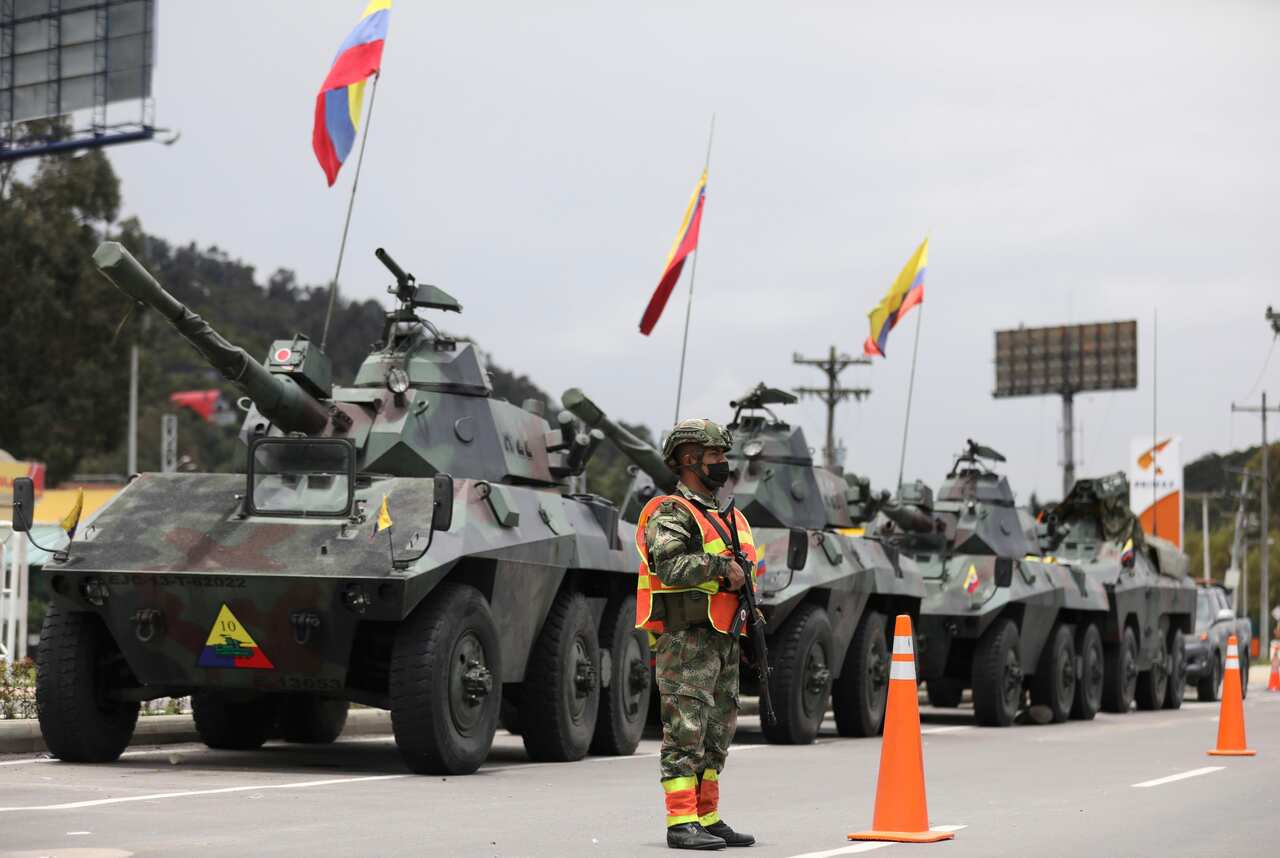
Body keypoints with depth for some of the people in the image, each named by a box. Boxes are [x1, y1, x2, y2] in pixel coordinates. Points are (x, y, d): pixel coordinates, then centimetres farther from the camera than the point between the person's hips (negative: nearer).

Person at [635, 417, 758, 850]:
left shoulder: (726, 517, 21)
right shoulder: (670, 514, -8)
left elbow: (745, 567, 25)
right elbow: (670, 566, -22)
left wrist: (742, 578, 4)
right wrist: (721, 566, -19)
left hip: (723, 641, 9)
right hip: (687, 640, -9)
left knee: (716, 735, 12)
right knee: (685, 733, -9)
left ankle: (707, 818, 19)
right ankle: (681, 822, -9)